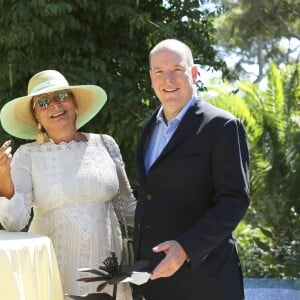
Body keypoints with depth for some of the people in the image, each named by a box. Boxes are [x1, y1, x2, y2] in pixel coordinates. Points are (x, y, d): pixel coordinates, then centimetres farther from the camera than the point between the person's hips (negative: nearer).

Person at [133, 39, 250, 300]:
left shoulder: (222, 126, -10)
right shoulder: (151, 127, 12)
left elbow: (234, 200, -15)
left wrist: (186, 248, -24)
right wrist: (138, 256, 14)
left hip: (200, 276, -6)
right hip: (153, 273, 6)